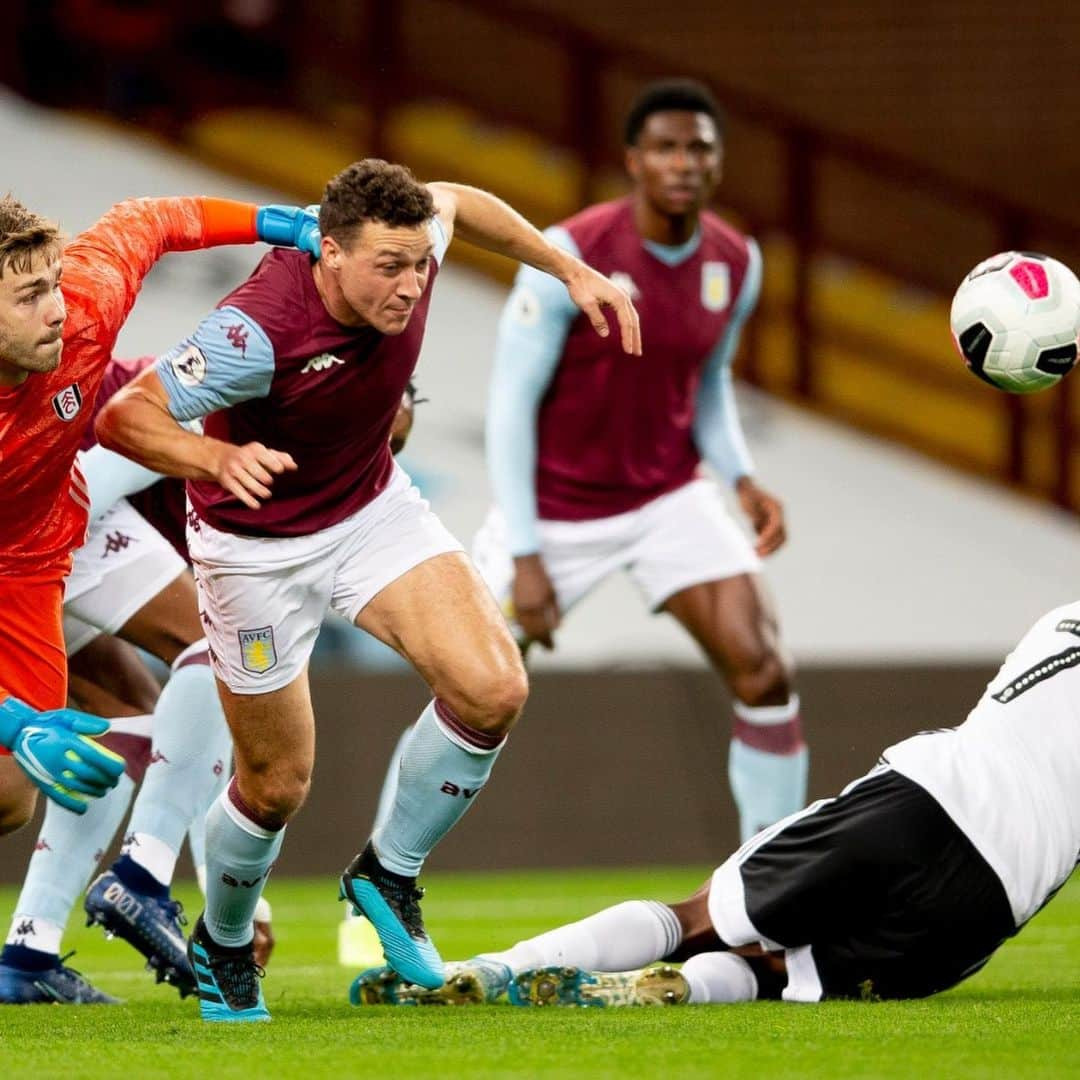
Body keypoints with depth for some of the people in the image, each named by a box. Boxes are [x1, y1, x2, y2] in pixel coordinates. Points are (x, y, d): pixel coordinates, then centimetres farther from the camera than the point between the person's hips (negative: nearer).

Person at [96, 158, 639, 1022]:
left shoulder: (404, 256, -18)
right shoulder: (259, 331, -36)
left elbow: (452, 202, 8)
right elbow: (125, 417, -33)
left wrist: (574, 272, 9)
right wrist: (218, 458, -52)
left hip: (372, 509, 5)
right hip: (258, 547, -5)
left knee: (493, 690, -15)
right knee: (277, 785, 3)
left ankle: (389, 873, 9)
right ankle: (222, 946, 35)